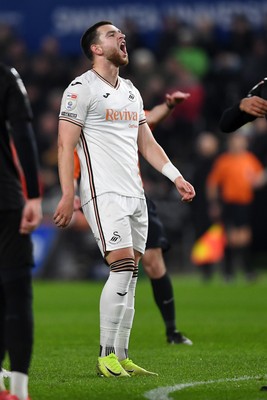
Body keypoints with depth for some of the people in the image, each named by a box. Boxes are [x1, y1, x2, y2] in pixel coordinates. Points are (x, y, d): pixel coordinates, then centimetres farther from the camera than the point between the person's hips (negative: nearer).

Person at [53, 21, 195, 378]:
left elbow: (146, 143, 23)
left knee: (129, 277, 5)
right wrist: (67, 196, -17)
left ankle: (121, 358, 8)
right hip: (104, 193, -8)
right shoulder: (82, 89, -5)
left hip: (135, 194, 8)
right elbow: (66, 145, -10)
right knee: (122, 269, -16)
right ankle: (106, 357, -10)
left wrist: (176, 177, 11)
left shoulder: (131, 92, 19)